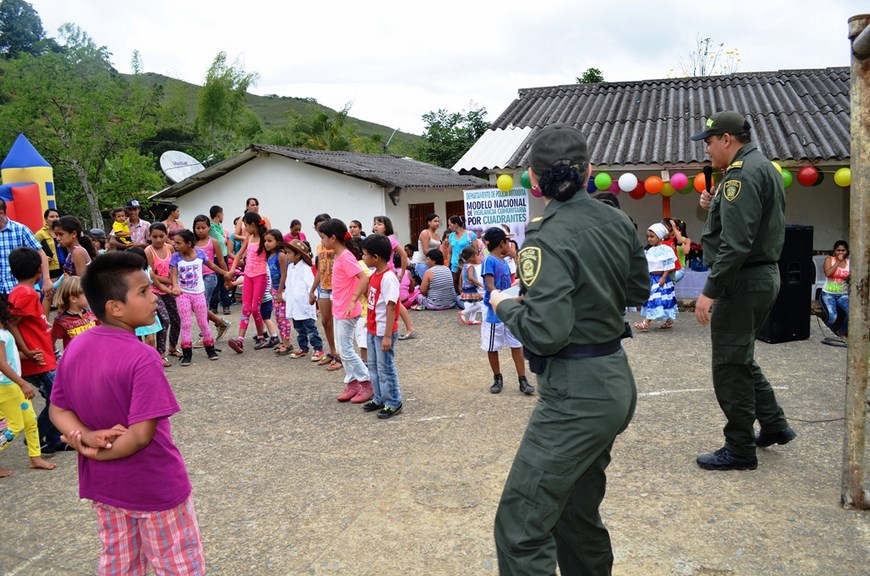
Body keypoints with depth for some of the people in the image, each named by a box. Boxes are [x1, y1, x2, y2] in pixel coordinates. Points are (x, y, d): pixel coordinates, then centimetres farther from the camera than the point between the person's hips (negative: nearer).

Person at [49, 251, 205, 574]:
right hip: (155, 486, -7)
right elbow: (141, 435, -28)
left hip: (103, 483, 7)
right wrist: (98, 452, -13)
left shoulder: (75, 348, -5)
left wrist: (87, 437, -14)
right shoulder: (141, 358, -27)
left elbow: (58, 410, 2)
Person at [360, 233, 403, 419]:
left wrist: (387, 336, -23)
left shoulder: (388, 278, -22)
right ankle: (379, 399, 32)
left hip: (383, 332, -9)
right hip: (372, 330, 9)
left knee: (385, 368, 2)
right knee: (373, 366, 18)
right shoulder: (374, 275, 6)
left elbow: (391, 307, -23)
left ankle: (393, 403, 16)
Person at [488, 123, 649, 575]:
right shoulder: (617, 222, 5)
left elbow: (545, 332, -24)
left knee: (520, 527, -5)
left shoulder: (547, 238, -18)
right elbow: (638, 291, 19)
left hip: (576, 394, -9)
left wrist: (504, 304, -7)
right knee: (576, 513, 23)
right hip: (616, 380, 9)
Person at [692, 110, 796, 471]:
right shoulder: (763, 167, 17)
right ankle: (774, 426, 30)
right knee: (740, 360, 22)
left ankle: (740, 450, 9)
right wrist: (716, 207, 9)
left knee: (730, 367, -1)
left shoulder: (742, 174, -17)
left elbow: (736, 243, -25)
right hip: (765, 275, 11)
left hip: (742, 281, -11)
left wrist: (709, 291, -24)